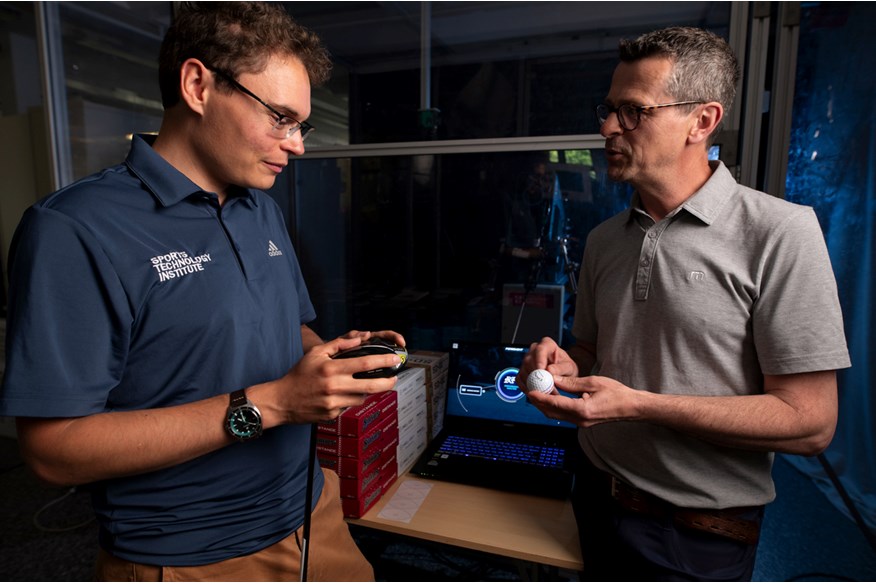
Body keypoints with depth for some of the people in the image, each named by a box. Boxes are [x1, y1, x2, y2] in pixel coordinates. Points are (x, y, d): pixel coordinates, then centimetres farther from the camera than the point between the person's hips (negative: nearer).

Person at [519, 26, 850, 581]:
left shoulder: (780, 233, -16)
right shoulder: (603, 239, 2)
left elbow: (809, 422, -18)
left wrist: (636, 404, -26)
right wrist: (564, 364, -11)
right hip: (598, 496, 5)